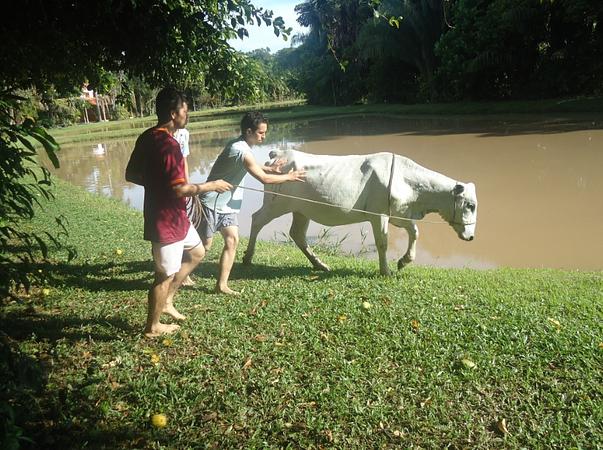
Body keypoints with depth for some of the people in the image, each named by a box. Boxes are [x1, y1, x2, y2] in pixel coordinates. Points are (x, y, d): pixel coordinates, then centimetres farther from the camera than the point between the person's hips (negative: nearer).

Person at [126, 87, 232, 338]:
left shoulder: (147, 138, 4)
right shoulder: (169, 145, -25)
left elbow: (131, 174, 11)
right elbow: (179, 189, -27)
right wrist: (210, 186, -15)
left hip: (174, 216, 10)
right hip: (166, 220, -9)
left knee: (197, 253, 24)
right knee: (165, 275, 7)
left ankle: (166, 301, 30)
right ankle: (153, 327, 24)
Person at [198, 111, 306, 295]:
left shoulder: (239, 144, 5)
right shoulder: (242, 151, -24)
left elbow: (251, 167, 25)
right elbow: (264, 179, -23)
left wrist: (270, 168, 11)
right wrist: (288, 177, -10)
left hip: (227, 204, 9)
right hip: (212, 202, -9)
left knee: (232, 240, 0)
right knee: (205, 244, 2)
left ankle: (222, 285, 4)